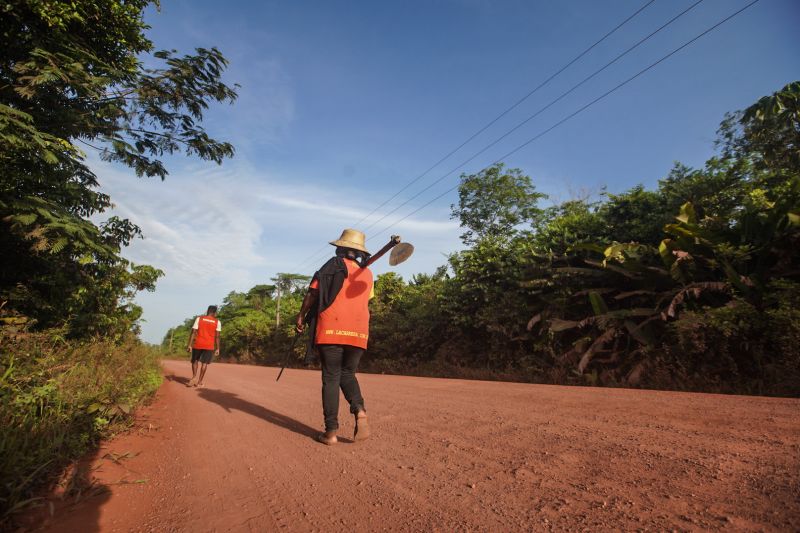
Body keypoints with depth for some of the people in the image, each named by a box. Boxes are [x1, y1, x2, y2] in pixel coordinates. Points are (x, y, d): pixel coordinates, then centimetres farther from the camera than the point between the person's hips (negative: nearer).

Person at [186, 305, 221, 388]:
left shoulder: (199, 319, 2)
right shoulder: (217, 322, 1)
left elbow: (193, 332, -4)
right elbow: (217, 336, -1)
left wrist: (189, 345, -3)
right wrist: (217, 348, 3)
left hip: (198, 344, 1)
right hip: (209, 346, -1)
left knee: (195, 360, 19)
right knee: (204, 363, 6)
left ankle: (194, 376, 3)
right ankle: (199, 381, 4)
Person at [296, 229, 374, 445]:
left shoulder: (334, 264, 4)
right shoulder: (368, 274, 15)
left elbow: (312, 293, -1)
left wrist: (301, 316, 9)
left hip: (331, 330, -3)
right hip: (359, 333, 4)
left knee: (331, 378, 4)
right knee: (348, 374, 18)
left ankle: (331, 432, 5)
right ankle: (360, 412, -5)